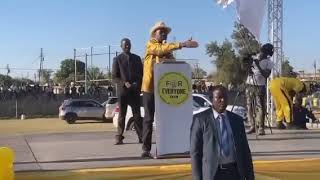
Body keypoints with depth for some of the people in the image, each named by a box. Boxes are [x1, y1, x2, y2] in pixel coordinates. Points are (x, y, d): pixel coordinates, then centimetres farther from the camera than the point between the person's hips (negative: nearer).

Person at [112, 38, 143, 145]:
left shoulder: (136, 58, 13)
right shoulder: (117, 59, 6)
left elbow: (141, 74, 14)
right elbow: (114, 77, 2)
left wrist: (137, 84, -4)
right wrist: (124, 83, -14)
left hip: (135, 91, 2)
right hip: (122, 90, -2)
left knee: (137, 115, 0)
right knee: (122, 114, 1)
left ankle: (141, 137, 0)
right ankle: (119, 137, 5)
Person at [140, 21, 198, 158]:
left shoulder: (167, 47, 18)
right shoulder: (150, 45, -3)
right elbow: (161, 49, -24)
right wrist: (181, 44, -34)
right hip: (150, 87, -6)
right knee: (149, 118, -3)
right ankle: (146, 149, -1)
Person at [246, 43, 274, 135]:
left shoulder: (269, 63, -3)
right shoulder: (254, 58, 10)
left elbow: (266, 75, -15)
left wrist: (258, 66, -21)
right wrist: (249, 69, -9)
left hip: (260, 86, -4)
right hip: (249, 85, 4)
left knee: (260, 107, -10)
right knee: (249, 106, 4)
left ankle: (261, 128, -7)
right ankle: (252, 126, 11)